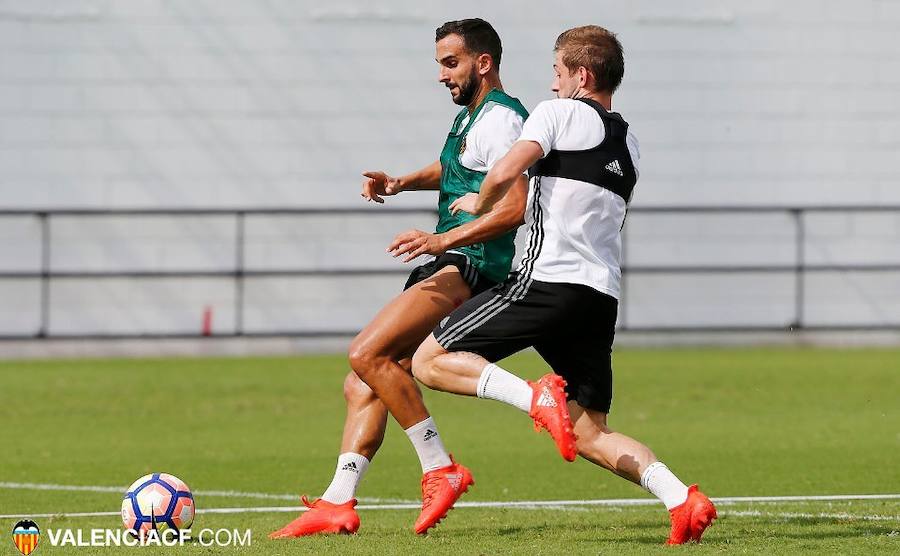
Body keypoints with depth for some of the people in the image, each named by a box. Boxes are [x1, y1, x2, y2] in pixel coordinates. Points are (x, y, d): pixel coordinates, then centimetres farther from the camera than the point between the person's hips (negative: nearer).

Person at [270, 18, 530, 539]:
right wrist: (401, 182, 22)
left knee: (367, 353, -24)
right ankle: (338, 504, -2)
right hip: (447, 267, 10)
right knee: (363, 387, 2)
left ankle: (438, 466, -18)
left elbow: (515, 207, -22)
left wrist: (443, 239, -29)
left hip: (469, 265, -10)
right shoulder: (471, 116, 21)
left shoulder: (501, 119, -10)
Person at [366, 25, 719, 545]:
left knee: (430, 361, -1)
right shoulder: (628, 146, 23)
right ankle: (683, 499, -12)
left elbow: (505, 173, -13)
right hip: (603, 297, 7)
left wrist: (478, 204, 9)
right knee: (590, 436, 8)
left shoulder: (561, 113, 0)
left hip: (549, 281, -7)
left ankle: (538, 398, -20)